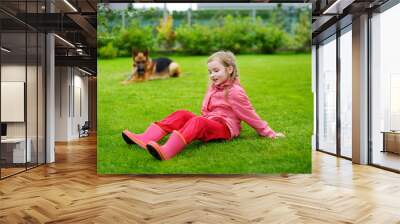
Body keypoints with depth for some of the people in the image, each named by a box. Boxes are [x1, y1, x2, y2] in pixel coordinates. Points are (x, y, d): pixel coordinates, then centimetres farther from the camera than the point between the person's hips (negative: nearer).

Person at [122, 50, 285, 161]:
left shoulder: (235, 92, -8)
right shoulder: (213, 87, 16)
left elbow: (250, 115, -4)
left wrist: (268, 133, -1)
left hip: (225, 128, -8)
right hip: (209, 125, 8)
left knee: (198, 121, -34)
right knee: (182, 114, -9)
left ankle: (167, 151, -57)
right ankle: (145, 139, -25)